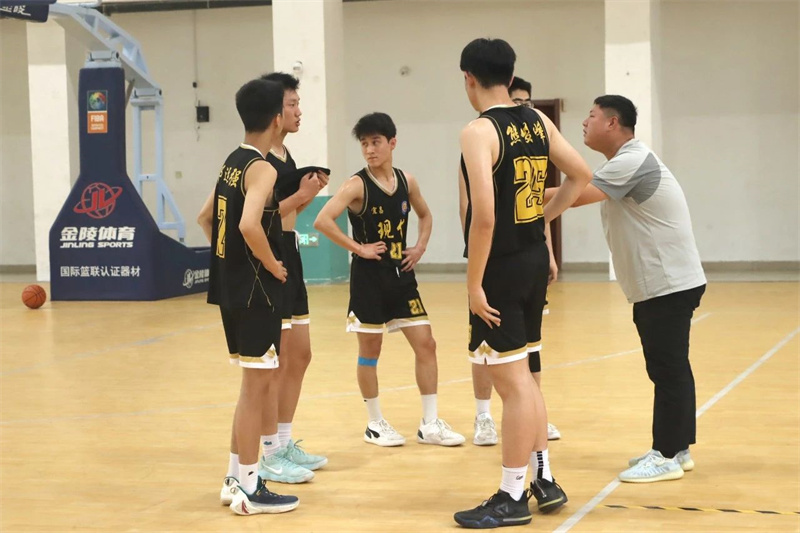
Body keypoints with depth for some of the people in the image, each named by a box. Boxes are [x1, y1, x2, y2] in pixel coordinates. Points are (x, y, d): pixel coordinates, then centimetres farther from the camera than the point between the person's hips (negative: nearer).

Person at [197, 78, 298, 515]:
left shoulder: (232, 163, 12)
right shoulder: (262, 168, -16)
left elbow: (205, 218, 21)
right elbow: (249, 225, -31)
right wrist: (272, 265, -17)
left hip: (231, 286, 9)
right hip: (256, 289, -9)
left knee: (254, 383, 18)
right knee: (256, 385, -2)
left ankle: (236, 478, 24)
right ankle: (249, 490, 4)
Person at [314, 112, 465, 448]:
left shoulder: (406, 181, 4)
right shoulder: (357, 185, -13)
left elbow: (425, 215, 22)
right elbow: (323, 221, -24)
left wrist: (420, 247, 6)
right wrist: (358, 248, -19)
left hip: (402, 276, 5)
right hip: (368, 278, -5)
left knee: (425, 344, 2)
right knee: (370, 351, 4)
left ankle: (430, 425, 9)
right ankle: (375, 424, 17)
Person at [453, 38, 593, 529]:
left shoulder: (479, 131, -17)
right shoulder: (538, 122, 7)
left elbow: (484, 216, -24)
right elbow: (582, 175, 16)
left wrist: (474, 284, -18)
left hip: (502, 266, -8)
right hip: (534, 258, 8)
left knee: (512, 384, -1)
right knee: (522, 376, 19)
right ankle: (545, 480, 26)